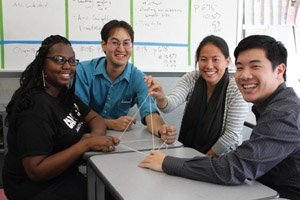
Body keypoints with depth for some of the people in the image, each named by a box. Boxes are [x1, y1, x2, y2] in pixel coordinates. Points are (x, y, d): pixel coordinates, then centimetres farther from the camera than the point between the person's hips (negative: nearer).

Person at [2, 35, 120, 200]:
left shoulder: (64, 93, 2)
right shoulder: (36, 106, -24)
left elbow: (95, 118, 5)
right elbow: (35, 171, -26)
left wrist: (96, 136, -17)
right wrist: (86, 144, -28)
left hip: (64, 176, 7)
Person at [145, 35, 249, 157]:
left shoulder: (237, 90, -15)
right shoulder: (191, 79, -5)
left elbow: (232, 134, -14)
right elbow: (170, 104, -20)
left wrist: (208, 156, -7)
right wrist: (160, 98, -41)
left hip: (223, 159, -3)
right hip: (189, 152, 4)